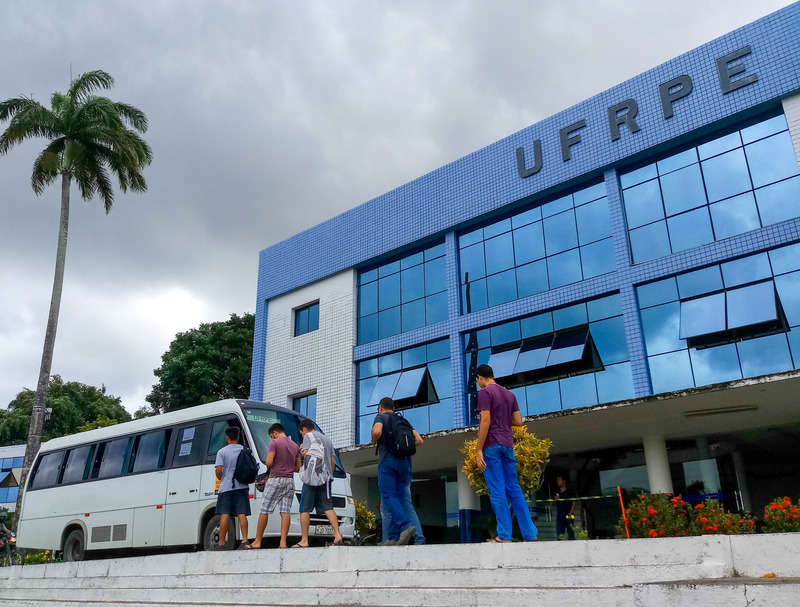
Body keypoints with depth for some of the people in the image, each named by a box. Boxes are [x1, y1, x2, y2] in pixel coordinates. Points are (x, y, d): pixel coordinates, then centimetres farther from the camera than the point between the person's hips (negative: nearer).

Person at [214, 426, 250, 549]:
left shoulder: (222, 451, -2)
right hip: (242, 486, 3)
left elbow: (219, 470, -10)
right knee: (242, 514, 1)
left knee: (224, 514, -1)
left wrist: (221, 479, 9)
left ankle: (221, 543, -1)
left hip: (226, 487, -3)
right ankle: (244, 539, -7)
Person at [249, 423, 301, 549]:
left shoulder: (274, 443, -6)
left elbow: (269, 462, -14)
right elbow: (298, 468, 16)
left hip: (276, 479, -5)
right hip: (290, 481, 6)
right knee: (285, 512, 1)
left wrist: (269, 468, 7)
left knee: (264, 511, 2)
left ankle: (257, 542, 7)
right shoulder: (295, 445, 14)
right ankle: (283, 542, -6)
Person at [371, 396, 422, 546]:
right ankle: (393, 536, 0)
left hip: (388, 460, -5)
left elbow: (377, 431, -17)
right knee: (400, 499, 5)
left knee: (389, 496, -9)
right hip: (405, 461, 5)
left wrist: (373, 440, 4)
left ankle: (406, 525, -29)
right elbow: (419, 440, 14)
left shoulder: (381, 417, 6)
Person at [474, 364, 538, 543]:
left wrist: (478, 449, -14)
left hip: (491, 445, -7)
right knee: (514, 489, 9)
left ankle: (504, 536, -4)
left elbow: (485, 421, -15)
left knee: (497, 491, -5)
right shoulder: (509, 394, 16)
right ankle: (530, 533, 8)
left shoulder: (484, 392, -6)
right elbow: (518, 421, 13)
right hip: (507, 444, 7)